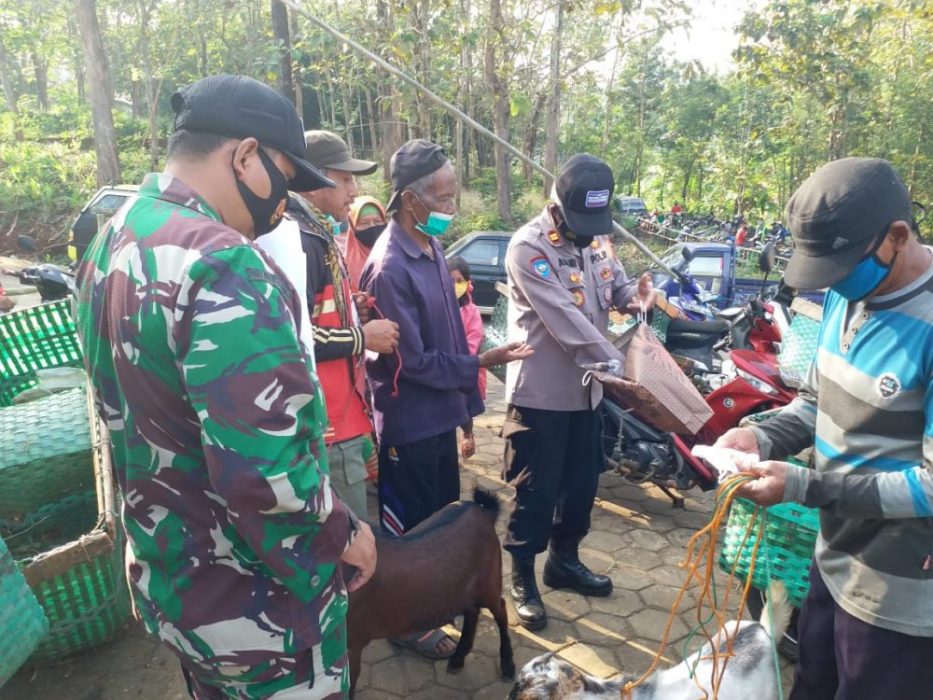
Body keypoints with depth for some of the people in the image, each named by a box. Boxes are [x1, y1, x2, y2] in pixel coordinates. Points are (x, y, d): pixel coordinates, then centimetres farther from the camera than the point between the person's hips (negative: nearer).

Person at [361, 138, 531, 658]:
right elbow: (413, 361, -22)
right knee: (411, 528, 10)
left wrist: (463, 393, 13)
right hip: (410, 421, -8)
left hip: (440, 412, 8)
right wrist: (482, 363, -17)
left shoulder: (432, 247, 2)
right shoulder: (390, 268, -25)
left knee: (445, 514, 24)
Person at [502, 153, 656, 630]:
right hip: (541, 391, -7)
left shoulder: (598, 238, 7)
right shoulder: (528, 247, -18)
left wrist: (636, 295, -13)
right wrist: (618, 366, -28)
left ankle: (564, 561, 39)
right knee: (536, 490, 3)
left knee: (583, 481, 18)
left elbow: (616, 287, 12)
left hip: (585, 387, 8)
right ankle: (522, 579, 23)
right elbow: (566, 320, -25)